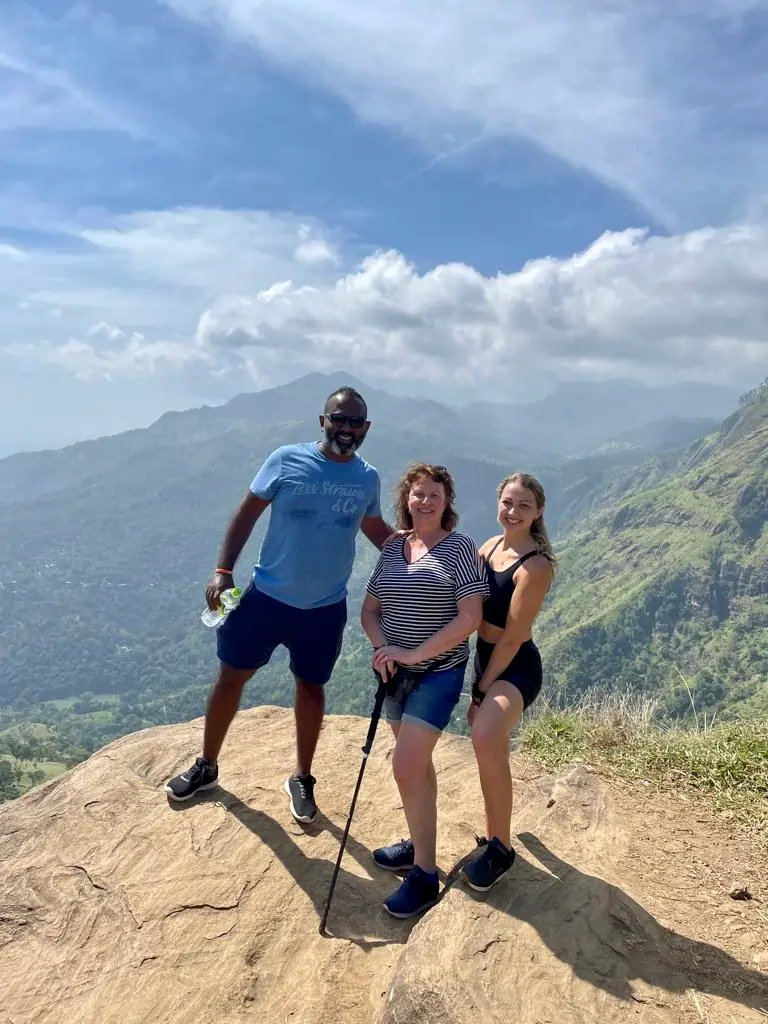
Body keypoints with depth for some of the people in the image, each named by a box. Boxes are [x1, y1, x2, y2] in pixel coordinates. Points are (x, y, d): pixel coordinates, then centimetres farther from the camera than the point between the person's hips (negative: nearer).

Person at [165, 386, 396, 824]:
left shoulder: (368, 478, -2)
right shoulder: (287, 460, -11)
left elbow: (377, 530, 13)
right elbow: (248, 513, -5)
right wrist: (224, 570, -12)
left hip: (326, 607, 1)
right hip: (267, 595, -1)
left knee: (311, 687, 14)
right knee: (232, 676, 9)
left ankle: (303, 779, 32)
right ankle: (207, 766, 31)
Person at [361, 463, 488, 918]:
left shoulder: (461, 548, -10)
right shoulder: (392, 548, 6)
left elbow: (470, 617, -17)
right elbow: (370, 609, 9)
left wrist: (415, 654, -21)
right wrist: (382, 648, -11)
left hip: (439, 673, -6)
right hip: (397, 671, 6)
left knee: (406, 766, -11)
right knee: (417, 764, 18)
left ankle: (425, 875, 4)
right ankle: (418, 844, 35)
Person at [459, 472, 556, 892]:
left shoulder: (536, 566, -21)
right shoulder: (491, 545, 2)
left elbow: (513, 637, -20)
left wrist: (482, 690, -15)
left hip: (516, 667, -8)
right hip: (484, 659, 8)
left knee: (486, 738, -32)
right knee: (492, 751, 22)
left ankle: (500, 847, -12)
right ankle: (494, 834, 46)